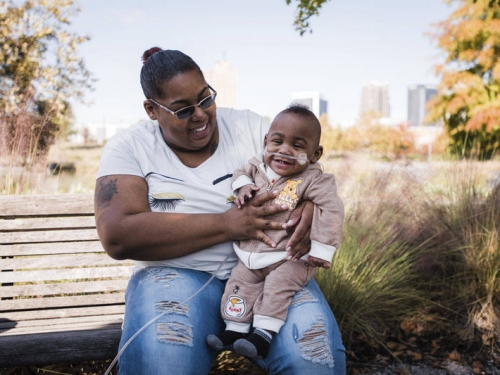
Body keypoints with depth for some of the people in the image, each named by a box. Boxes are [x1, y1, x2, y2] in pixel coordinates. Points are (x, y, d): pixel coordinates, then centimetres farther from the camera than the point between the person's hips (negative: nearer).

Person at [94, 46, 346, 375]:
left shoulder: (249, 126, 7)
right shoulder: (129, 148, -1)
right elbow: (117, 237, -15)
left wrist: (310, 206, -21)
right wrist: (226, 224, -21)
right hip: (178, 273, -1)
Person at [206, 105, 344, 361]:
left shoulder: (314, 180, -15)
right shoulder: (259, 167, 0)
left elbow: (331, 211, -20)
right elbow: (242, 171, 19)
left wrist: (321, 249, -25)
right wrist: (242, 185, -6)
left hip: (290, 258, -5)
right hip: (251, 254, 6)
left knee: (278, 284, -22)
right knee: (240, 282, 1)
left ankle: (264, 335, -15)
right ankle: (234, 330, 11)